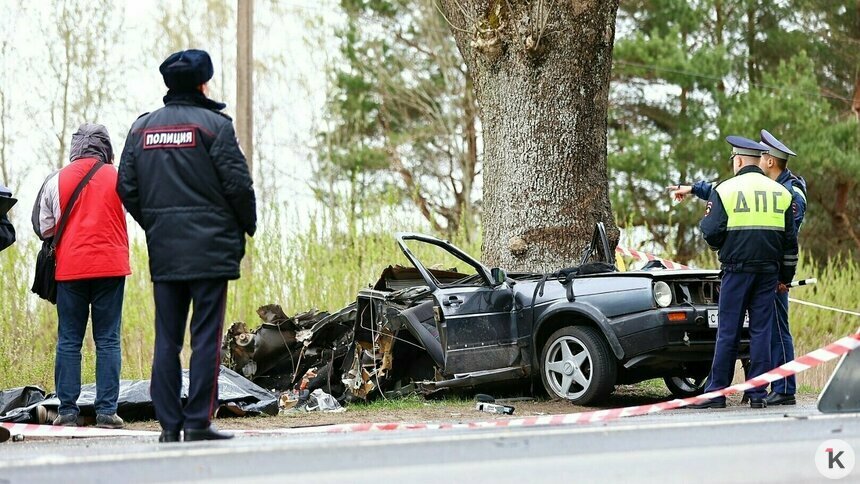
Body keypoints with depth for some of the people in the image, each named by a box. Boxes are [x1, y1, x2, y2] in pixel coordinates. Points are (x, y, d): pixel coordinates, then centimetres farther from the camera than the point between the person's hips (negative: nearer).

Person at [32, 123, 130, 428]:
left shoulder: (57, 180, 1)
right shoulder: (118, 178, 0)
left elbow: (43, 228, 7)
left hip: (70, 268, 0)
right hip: (110, 266, 0)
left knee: (68, 340, 6)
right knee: (108, 340, 2)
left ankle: (68, 409, 3)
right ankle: (106, 410, -2)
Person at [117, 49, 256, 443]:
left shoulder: (141, 128, 9)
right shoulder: (214, 124, -6)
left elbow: (126, 188, 9)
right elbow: (237, 183, -10)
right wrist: (247, 226, 7)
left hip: (163, 252, 5)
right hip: (211, 248, -5)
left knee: (167, 339, 7)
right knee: (206, 336, -2)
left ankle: (169, 424, 6)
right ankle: (199, 422, -5)